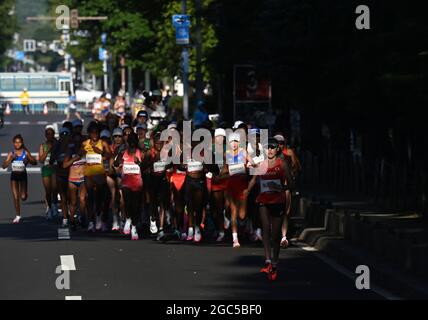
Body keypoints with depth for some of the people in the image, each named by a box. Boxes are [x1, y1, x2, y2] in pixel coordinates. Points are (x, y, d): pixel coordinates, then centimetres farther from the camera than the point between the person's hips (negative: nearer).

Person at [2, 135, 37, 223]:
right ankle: (18, 216, 10)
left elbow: (35, 162, 1)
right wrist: (11, 158, -19)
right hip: (14, 176, 1)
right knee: (15, 197, 0)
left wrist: (28, 160, -19)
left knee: (23, 197, -5)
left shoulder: (26, 153, -5)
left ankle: (25, 193, 34)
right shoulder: (11, 154, -2)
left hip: (23, 175, -1)